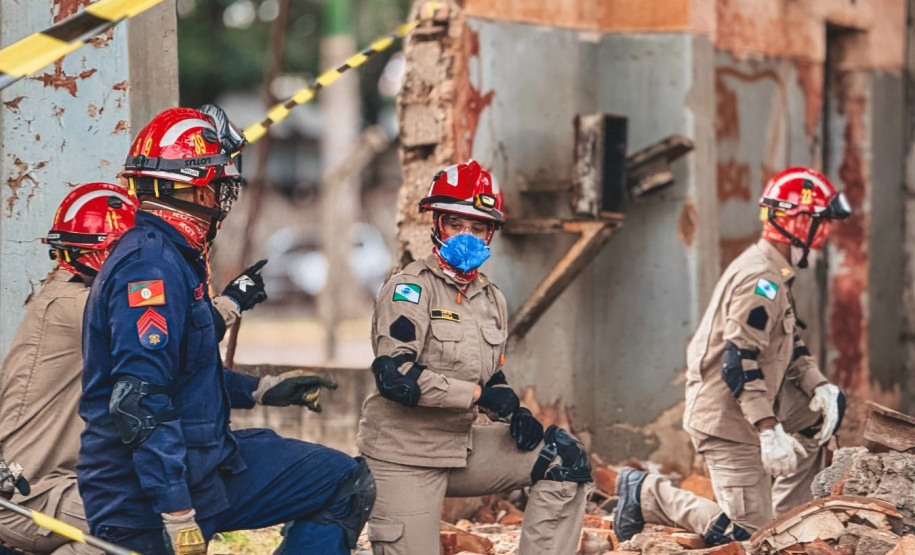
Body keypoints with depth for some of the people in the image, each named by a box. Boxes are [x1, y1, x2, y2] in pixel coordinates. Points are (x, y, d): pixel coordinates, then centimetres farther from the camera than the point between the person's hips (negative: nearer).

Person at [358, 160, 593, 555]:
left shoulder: (491, 299, 13)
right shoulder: (410, 288, -12)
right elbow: (396, 377, -24)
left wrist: (514, 412, 0)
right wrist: (478, 394, -22)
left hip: (462, 446, 7)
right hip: (405, 458, -7)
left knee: (566, 460, -4)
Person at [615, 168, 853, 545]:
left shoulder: (773, 277, 13)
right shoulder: (760, 281, -21)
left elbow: (789, 348, 16)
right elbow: (740, 363, -27)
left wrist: (819, 386, -1)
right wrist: (769, 430, -29)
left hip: (747, 409, 10)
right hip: (727, 421, -10)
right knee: (747, 530, -8)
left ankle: (786, 515, 14)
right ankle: (648, 495, 2)